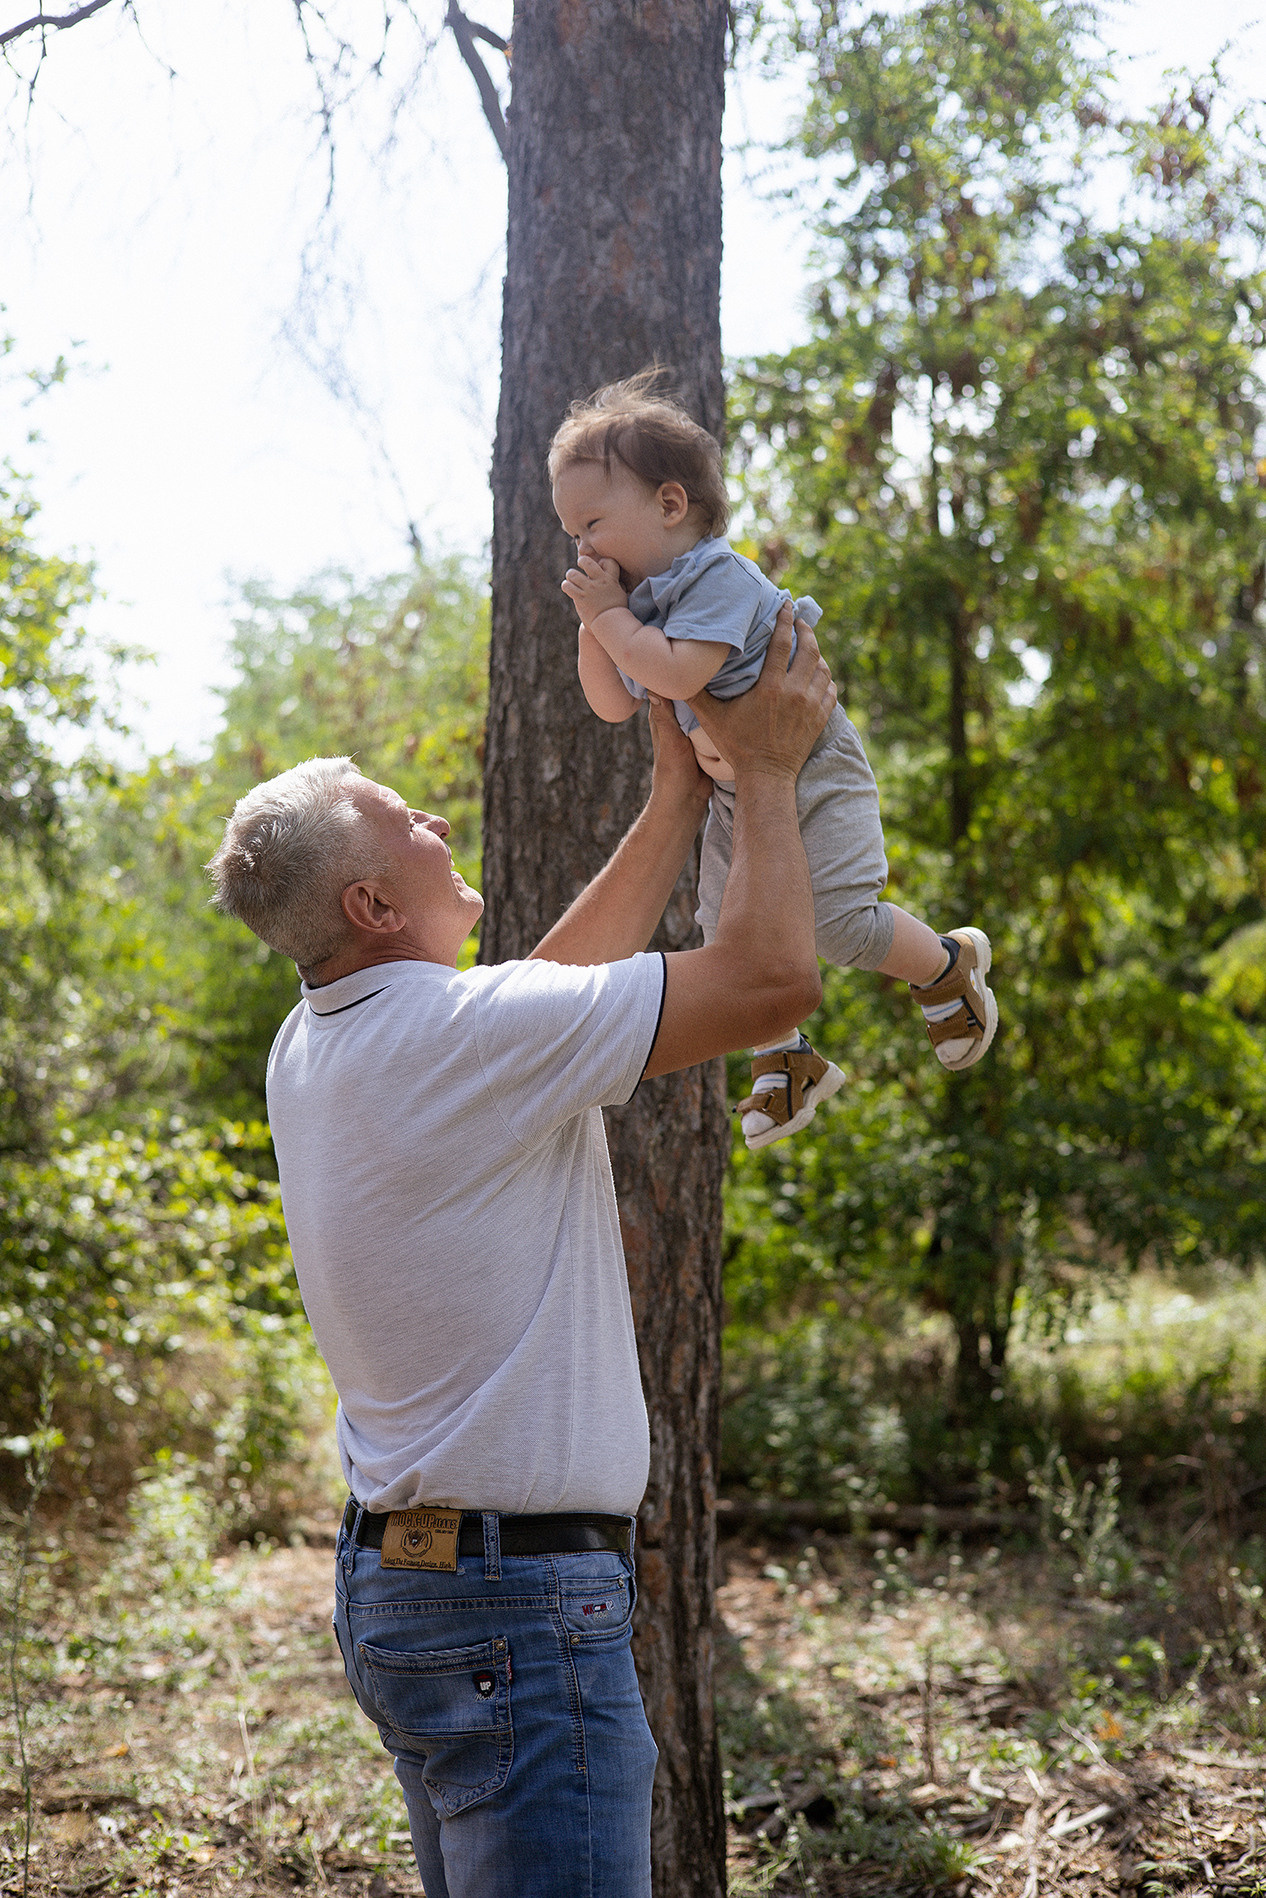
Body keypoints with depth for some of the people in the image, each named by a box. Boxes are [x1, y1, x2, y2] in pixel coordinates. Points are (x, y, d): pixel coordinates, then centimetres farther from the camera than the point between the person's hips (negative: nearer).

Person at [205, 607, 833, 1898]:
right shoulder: (456, 1033, -20)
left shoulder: (314, 1046, 8)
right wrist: (766, 766, -4)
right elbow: (771, 976, -19)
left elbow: (558, 984, 20)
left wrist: (679, 797, 21)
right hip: (520, 1598, -10)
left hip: (394, 1569, 10)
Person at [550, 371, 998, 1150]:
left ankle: (949, 967, 16)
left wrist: (611, 613, -25)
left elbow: (679, 673, -35)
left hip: (813, 772, -9)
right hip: (734, 794, 9)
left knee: (842, 925, -13)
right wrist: (593, 625, -4)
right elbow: (614, 705, 8)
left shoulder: (719, 575, -22)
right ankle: (786, 1061, 25)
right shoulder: (647, 598, 6)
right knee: (729, 938, 7)